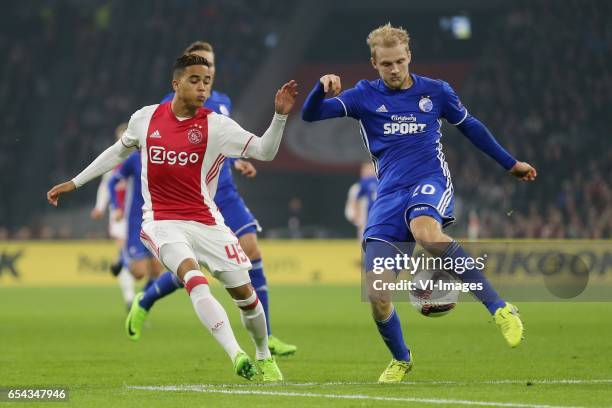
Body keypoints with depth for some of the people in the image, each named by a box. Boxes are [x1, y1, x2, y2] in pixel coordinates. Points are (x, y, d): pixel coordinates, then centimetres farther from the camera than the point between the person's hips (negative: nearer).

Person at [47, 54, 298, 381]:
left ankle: (264, 357, 30)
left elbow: (264, 151, -9)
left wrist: (280, 115, -24)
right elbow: (119, 151, 20)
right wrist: (74, 183, 24)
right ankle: (237, 356, -39)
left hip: (206, 222, 1)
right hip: (162, 222, -1)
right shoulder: (145, 118, 2)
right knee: (194, 277, -28)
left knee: (243, 291, 3)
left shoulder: (216, 125, -4)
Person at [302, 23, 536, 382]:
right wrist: (322, 88, -22)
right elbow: (310, 115, -1)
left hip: (431, 182, -2)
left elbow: (470, 127, 22)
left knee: (424, 231, -40)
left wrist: (510, 163, 29)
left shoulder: (436, 92, 7)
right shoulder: (365, 96, 6)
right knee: (376, 293, -8)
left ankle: (501, 309, -36)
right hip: (390, 193, 2)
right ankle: (401, 360, 22)